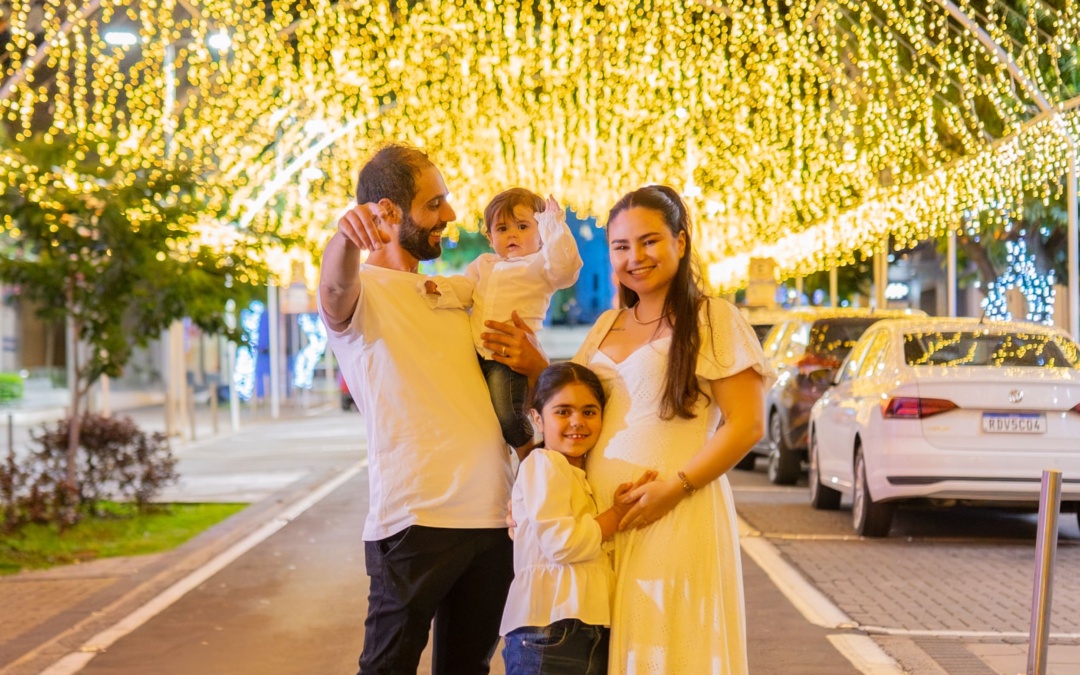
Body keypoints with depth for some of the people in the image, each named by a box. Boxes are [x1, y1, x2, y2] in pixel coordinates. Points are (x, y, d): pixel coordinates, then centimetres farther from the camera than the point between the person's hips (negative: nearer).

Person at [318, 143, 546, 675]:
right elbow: (336, 284, -27)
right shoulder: (361, 291, -1)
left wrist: (535, 364, 1)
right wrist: (346, 238, -51)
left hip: (492, 515, 7)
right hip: (415, 519, -7)